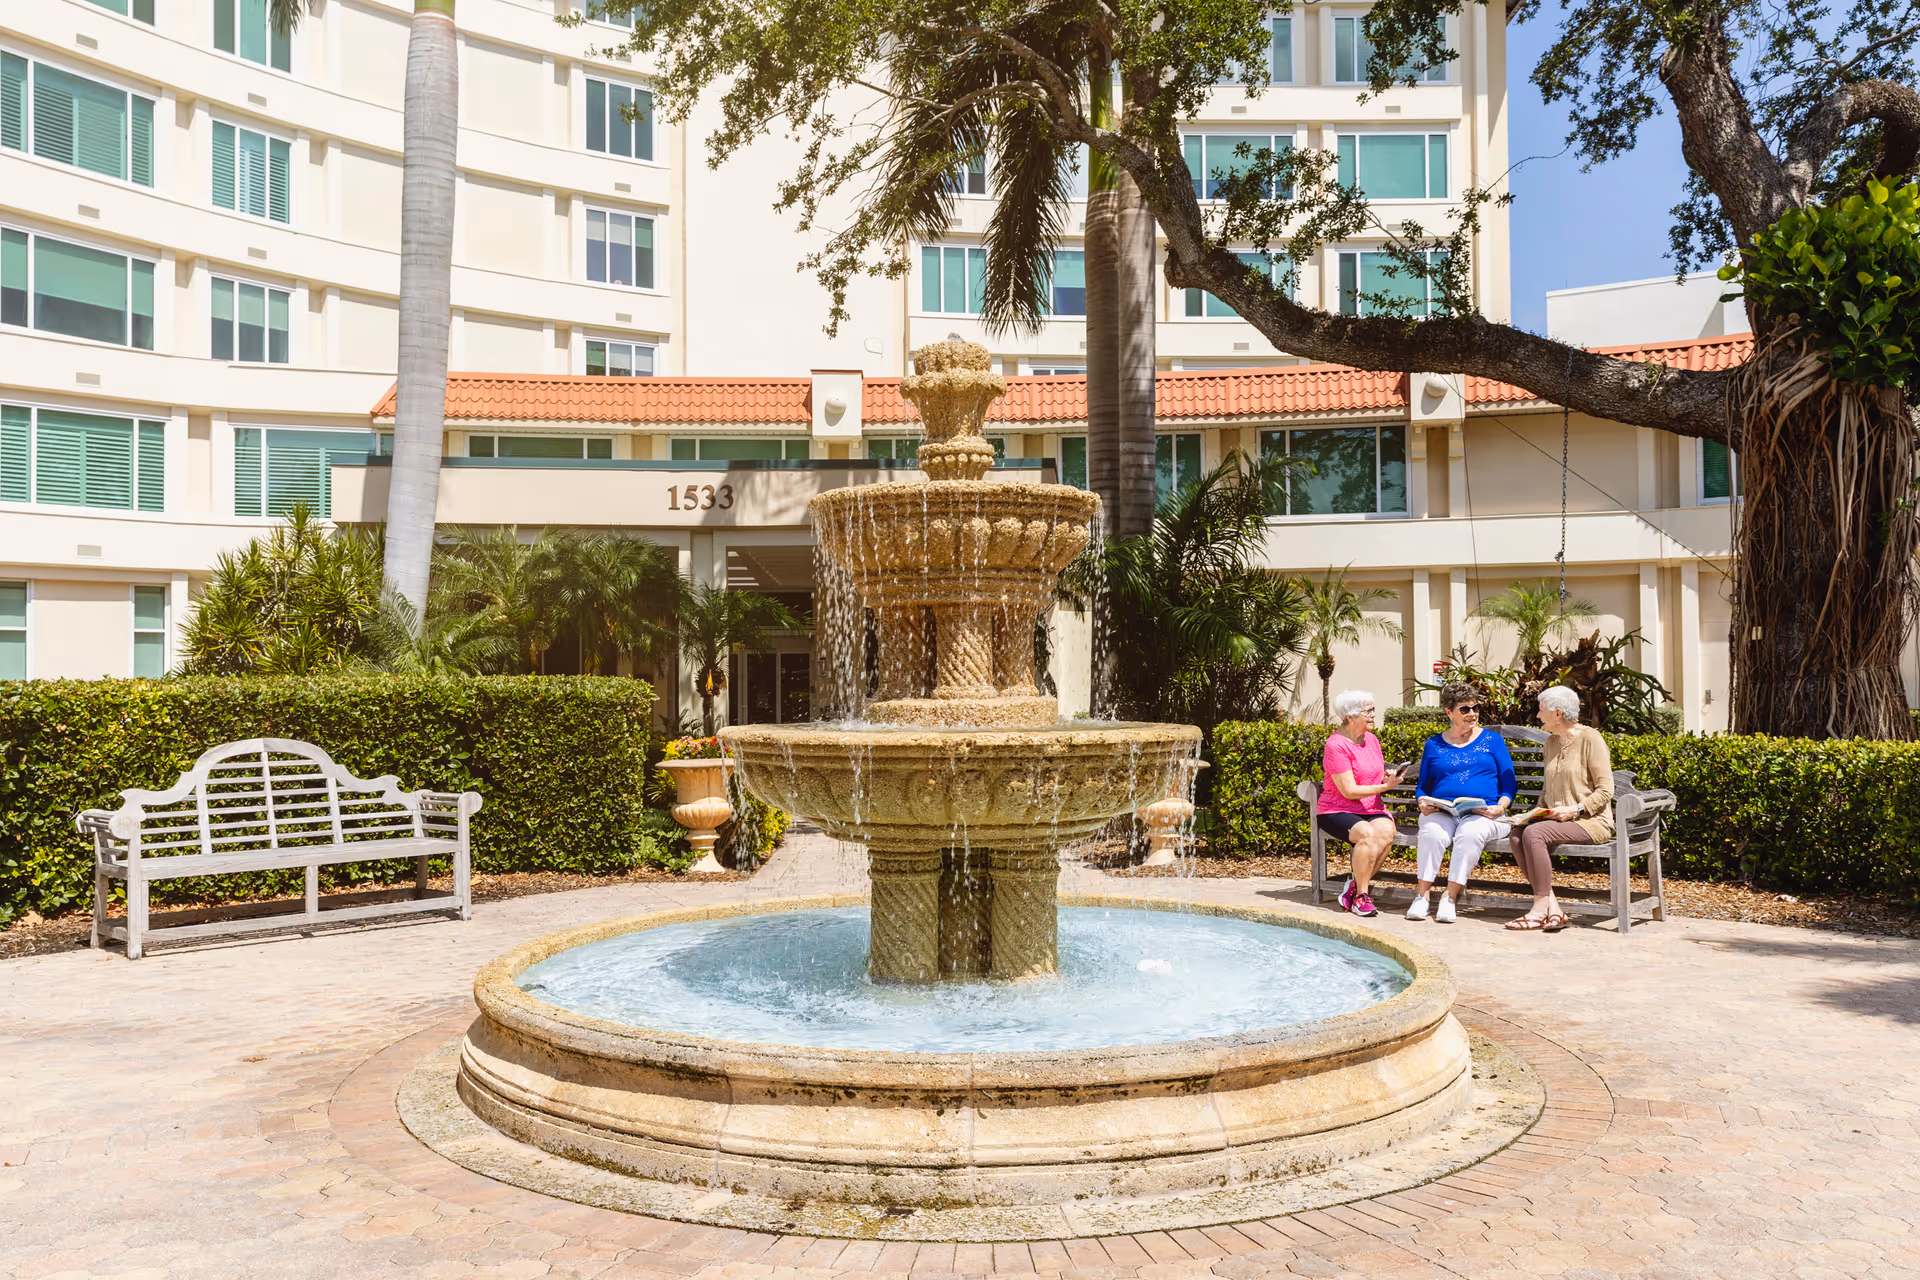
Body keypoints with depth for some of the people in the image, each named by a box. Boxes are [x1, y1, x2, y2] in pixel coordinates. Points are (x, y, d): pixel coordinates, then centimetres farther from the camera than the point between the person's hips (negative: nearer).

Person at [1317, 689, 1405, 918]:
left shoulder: (1371, 739, 11)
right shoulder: (1336, 745, -13)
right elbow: (1349, 791, -17)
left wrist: (1387, 777, -3)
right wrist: (1385, 786, -17)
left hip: (1371, 809, 6)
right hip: (1338, 812, -6)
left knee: (1386, 831, -28)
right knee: (1367, 834, -34)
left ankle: (1355, 887, -16)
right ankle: (1362, 896, -20)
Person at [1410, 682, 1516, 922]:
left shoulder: (1492, 740, 14)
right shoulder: (1434, 745, 17)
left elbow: (1509, 783, 10)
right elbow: (1424, 786, 19)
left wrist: (1500, 807, -10)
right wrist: (1423, 803, -4)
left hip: (1483, 814, -1)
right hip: (1442, 812, 1)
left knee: (1470, 833, -36)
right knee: (1433, 833, -34)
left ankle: (1450, 896, -30)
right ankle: (1422, 895, -28)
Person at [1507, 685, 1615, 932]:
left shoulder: (1590, 738, -7)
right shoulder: (1551, 742, 16)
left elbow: (1605, 790, -10)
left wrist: (1575, 810, -19)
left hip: (1591, 821, -7)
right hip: (1557, 820, 7)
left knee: (1533, 833, -30)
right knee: (1517, 834, -22)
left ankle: (1540, 908, -22)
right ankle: (1552, 909, -23)